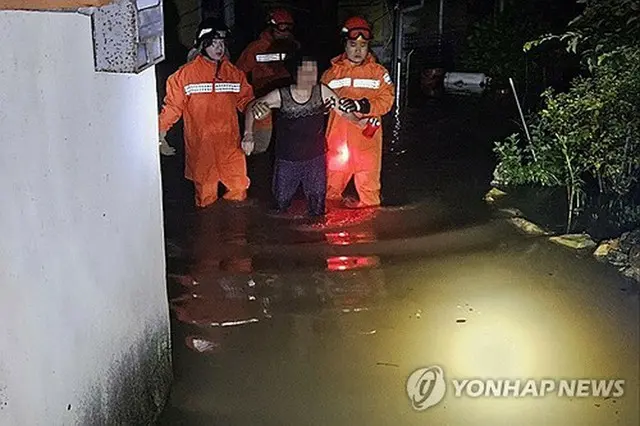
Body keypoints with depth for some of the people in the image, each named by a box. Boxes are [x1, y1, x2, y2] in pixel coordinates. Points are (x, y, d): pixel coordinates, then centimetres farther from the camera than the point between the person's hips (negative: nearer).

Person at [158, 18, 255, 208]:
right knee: (205, 193, 8)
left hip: (230, 144, 3)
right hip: (200, 145, -2)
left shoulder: (234, 73, 5)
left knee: (239, 189, 6)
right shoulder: (185, 74, -5)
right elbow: (172, 106, -2)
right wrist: (161, 135, -5)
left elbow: (246, 100, 8)